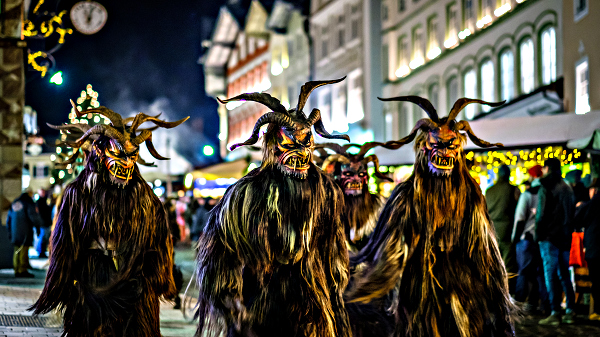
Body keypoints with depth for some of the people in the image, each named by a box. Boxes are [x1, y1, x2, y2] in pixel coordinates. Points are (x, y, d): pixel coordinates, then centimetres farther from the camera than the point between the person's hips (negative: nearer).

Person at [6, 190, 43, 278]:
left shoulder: (14, 203, 17)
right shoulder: (29, 203, -7)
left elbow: (9, 218, 21)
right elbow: (34, 217, -14)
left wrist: (9, 231, 26)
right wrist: (38, 225, 2)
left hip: (15, 232, 7)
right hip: (25, 232, -7)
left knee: (17, 252, 10)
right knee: (24, 251, -6)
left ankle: (17, 271, 11)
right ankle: (23, 270, -8)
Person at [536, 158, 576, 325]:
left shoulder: (546, 188, -9)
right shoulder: (567, 188, 14)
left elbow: (542, 214, -13)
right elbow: (572, 213, 17)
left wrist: (538, 234, -5)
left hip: (550, 236, -7)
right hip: (565, 237, 7)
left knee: (550, 275, -6)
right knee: (564, 274, 12)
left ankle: (555, 313, -10)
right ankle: (570, 312, 12)